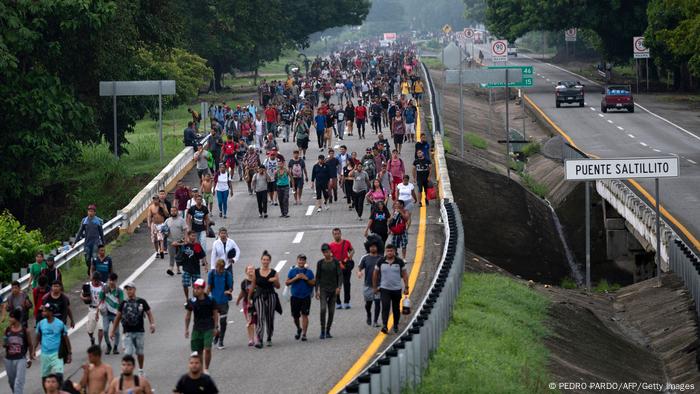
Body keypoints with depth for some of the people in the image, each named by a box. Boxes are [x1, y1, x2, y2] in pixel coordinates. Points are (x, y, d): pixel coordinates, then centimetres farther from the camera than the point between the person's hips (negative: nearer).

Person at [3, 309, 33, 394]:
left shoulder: (24, 331, -7)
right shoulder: (7, 330, 0)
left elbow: (30, 345, 5)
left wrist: (30, 358, 11)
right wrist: (4, 344, -14)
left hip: (21, 359, -4)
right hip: (9, 359, 4)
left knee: (19, 382, -13)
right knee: (11, 381, 17)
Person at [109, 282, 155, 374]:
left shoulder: (141, 302, 2)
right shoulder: (123, 303, 5)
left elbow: (149, 314, 7)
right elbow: (118, 317, 12)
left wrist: (152, 324, -11)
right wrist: (112, 331, 12)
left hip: (139, 332, 0)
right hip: (128, 332, 0)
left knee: (140, 352, 11)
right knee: (128, 353, -11)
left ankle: (141, 370, 29)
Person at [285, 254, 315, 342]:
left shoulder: (309, 272, 6)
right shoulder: (292, 271, 7)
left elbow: (314, 283, 4)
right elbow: (287, 282, 2)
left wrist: (306, 279, -11)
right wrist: (295, 278, -11)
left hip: (306, 297, -1)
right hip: (295, 297, 1)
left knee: (304, 315, -10)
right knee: (295, 316, 7)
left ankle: (304, 334, -7)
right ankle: (299, 329, 35)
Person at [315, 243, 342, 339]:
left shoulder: (336, 262, 1)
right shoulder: (320, 263, 2)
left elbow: (340, 275, -2)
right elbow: (317, 277, 5)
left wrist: (339, 287, -15)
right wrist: (317, 290, -1)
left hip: (333, 289, 1)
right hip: (323, 289, -1)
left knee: (331, 311, 3)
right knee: (323, 309, -17)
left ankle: (328, 331, 13)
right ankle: (322, 331, -12)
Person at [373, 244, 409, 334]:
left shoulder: (399, 262, -2)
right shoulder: (380, 262, -2)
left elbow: (404, 274, 3)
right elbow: (375, 274, 7)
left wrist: (406, 287, -1)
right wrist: (375, 287, 8)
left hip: (397, 289, 1)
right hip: (384, 289, -1)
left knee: (396, 309, 10)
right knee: (385, 307, -16)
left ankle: (396, 326, 25)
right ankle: (385, 326, -22)